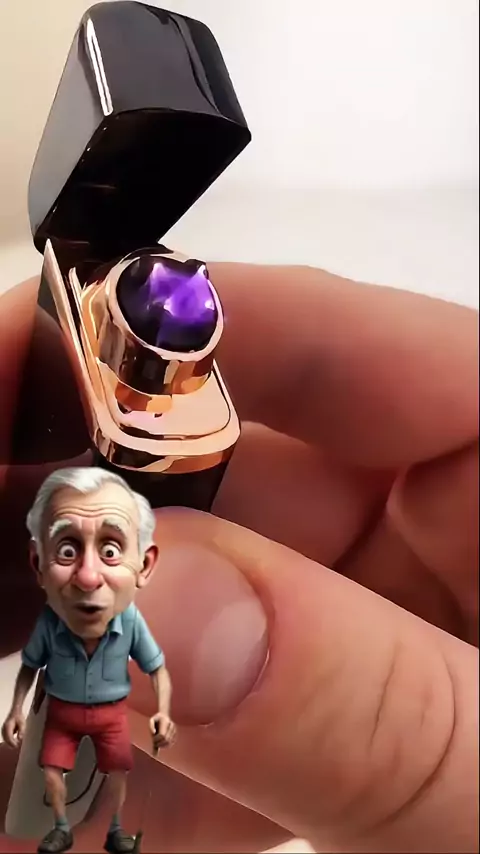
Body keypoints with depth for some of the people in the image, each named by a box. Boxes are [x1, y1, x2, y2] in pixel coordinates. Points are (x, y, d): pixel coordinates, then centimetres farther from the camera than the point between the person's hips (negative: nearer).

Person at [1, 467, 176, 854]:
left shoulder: (132, 620, -32)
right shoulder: (47, 621, -30)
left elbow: (158, 668, -14)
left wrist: (163, 711, -28)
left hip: (112, 711, 0)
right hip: (62, 709, 1)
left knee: (117, 772, 14)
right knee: (52, 770, 14)